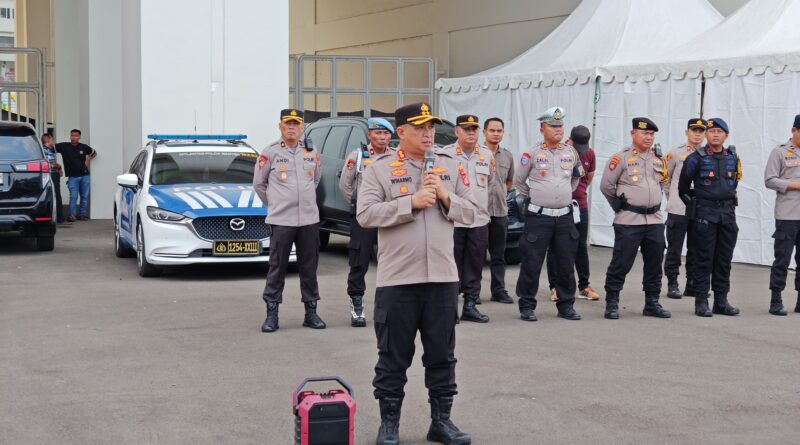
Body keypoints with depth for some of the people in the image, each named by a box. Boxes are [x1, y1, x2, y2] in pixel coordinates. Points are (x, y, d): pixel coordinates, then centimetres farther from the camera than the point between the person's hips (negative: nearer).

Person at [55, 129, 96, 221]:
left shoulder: (84, 147, 4)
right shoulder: (64, 146, -3)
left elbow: (94, 153, 21)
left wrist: (89, 159, 5)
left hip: (84, 175, 2)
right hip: (72, 176, -2)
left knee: (85, 196, 6)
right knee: (73, 196, -7)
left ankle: (82, 214, 16)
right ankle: (72, 215, -3)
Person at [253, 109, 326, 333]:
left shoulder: (312, 153, 9)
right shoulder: (270, 152, -2)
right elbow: (259, 183, 6)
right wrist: (274, 204, 10)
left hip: (309, 219, 3)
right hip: (281, 220, -3)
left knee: (309, 267, 7)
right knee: (277, 268, -1)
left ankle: (311, 312, 15)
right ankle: (271, 314, 5)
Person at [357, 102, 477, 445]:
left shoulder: (450, 166, 10)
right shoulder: (380, 168, -2)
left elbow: (470, 212, 8)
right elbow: (365, 214, -12)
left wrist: (444, 196, -10)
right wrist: (411, 202, -17)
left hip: (443, 277, 4)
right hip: (397, 279, -3)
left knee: (442, 354, 10)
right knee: (393, 356, 4)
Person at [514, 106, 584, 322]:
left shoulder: (571, 153, 9)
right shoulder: (532, 154, -3)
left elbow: (577, 176, 27)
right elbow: (518, 181, 6)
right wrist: (535, 197, 8)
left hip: (565, 216, 4)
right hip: (539, 217, -4)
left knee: (566, 263, 7)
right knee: (532, 263, -3)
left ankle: (566, 305, 17)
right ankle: (527, 306, 7)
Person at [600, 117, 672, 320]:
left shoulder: (659, 159, 12)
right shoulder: (621, 157, -6)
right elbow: (606, 186, -4)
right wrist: (620, 205, 6)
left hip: (655, 220, 6)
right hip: (628, 221, -6)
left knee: (654, 264, 10)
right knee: (621, 263, -5)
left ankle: (652, 303, 20)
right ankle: (611, 303, 4)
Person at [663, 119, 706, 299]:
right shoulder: (675, 153, -1)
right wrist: (673, 197, 9)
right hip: (677, 210, -3)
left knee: (696, 250, 8)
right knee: (674, 249, 2)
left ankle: (692, 284, 17)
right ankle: (672, 284, 9)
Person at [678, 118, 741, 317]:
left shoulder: (733, 157, 8)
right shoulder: (696, 158, -6)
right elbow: (683, 187, 2)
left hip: (728, 213, 5)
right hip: (704, 215, -4)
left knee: (724, 260, 8)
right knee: (704, 259, -2)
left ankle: (721, 301, 15)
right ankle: (701, 301, 2)